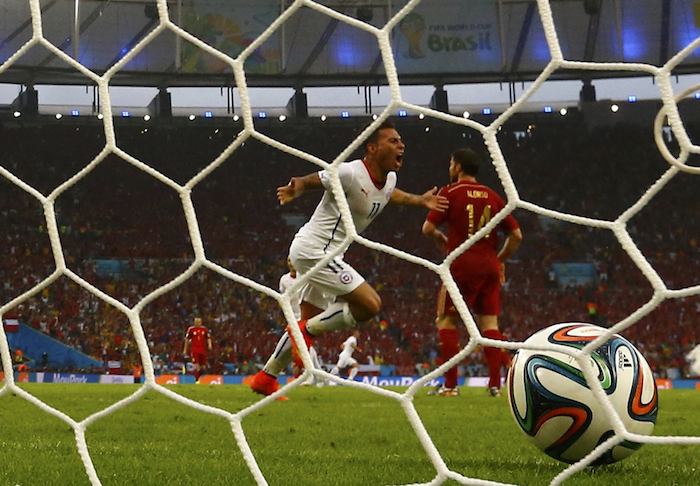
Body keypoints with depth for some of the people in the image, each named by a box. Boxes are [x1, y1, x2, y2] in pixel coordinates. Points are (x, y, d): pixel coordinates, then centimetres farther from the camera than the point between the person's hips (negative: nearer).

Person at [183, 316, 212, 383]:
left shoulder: (204, 329, 7)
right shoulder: (191, 329, 0)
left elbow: (208, 338, 13)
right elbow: (187, 339, 8)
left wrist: (209, 344, -7)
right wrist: (185, 349, 9)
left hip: (203, 350, 3)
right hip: (194, 350, -3)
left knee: (203, 366, 6)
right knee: (196, 365, -16)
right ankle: (197, 380, -14)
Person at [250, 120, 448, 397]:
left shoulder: (389, 179, 7)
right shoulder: (351, 173, -21)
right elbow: (309, 181, -17)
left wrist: (420, 200, 28)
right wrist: (294, 189, -38)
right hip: (314, 249, -10)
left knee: (310, 325, 19)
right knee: (370, 304, -17)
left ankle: (265, 379, 29)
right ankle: (306, 332, -5)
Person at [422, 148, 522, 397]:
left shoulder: (450, 192, -1)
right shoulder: (492, 196, 11)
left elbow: (428, 228, -7)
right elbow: (516, 234, 9)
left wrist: (440, 237, 15)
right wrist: (500, 260, 21)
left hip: (462, 266, -4)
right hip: (489, 266, 4)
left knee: (446, 321, 5)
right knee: (489, 323, 7)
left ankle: (450, 384, -2)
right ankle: (495, 383, -1)